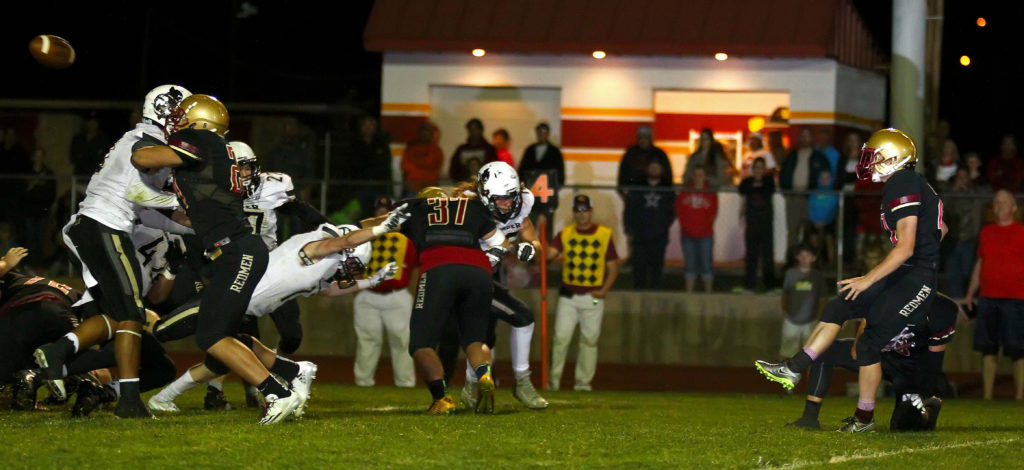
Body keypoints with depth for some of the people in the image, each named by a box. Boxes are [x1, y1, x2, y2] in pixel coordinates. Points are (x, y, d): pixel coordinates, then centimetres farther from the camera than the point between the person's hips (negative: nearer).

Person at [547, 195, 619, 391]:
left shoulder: (604, 235, 1)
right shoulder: (565, 234, 4)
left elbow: (613, 268, 5)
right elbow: (549, 253, -11)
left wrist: (604, 290, -7)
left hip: (593, 297, 0)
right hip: (568, 296, 0)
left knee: (590, 339, 3)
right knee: (561, 337, -5)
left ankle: (583, 382, 11)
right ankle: (553, 380, 3)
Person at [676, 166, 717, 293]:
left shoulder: (711, 194, 4)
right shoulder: (685, 192, 8)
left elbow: (713, 214, -1)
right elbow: (679, 211, 6)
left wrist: (703, 228, -12)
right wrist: (685, 227, -6)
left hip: (705, 235, -2)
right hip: (688, 235, 2)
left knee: (706, 264, -4)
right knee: (690, 265, 6)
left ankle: (708, 292, 3)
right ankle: (689, 292, 10)